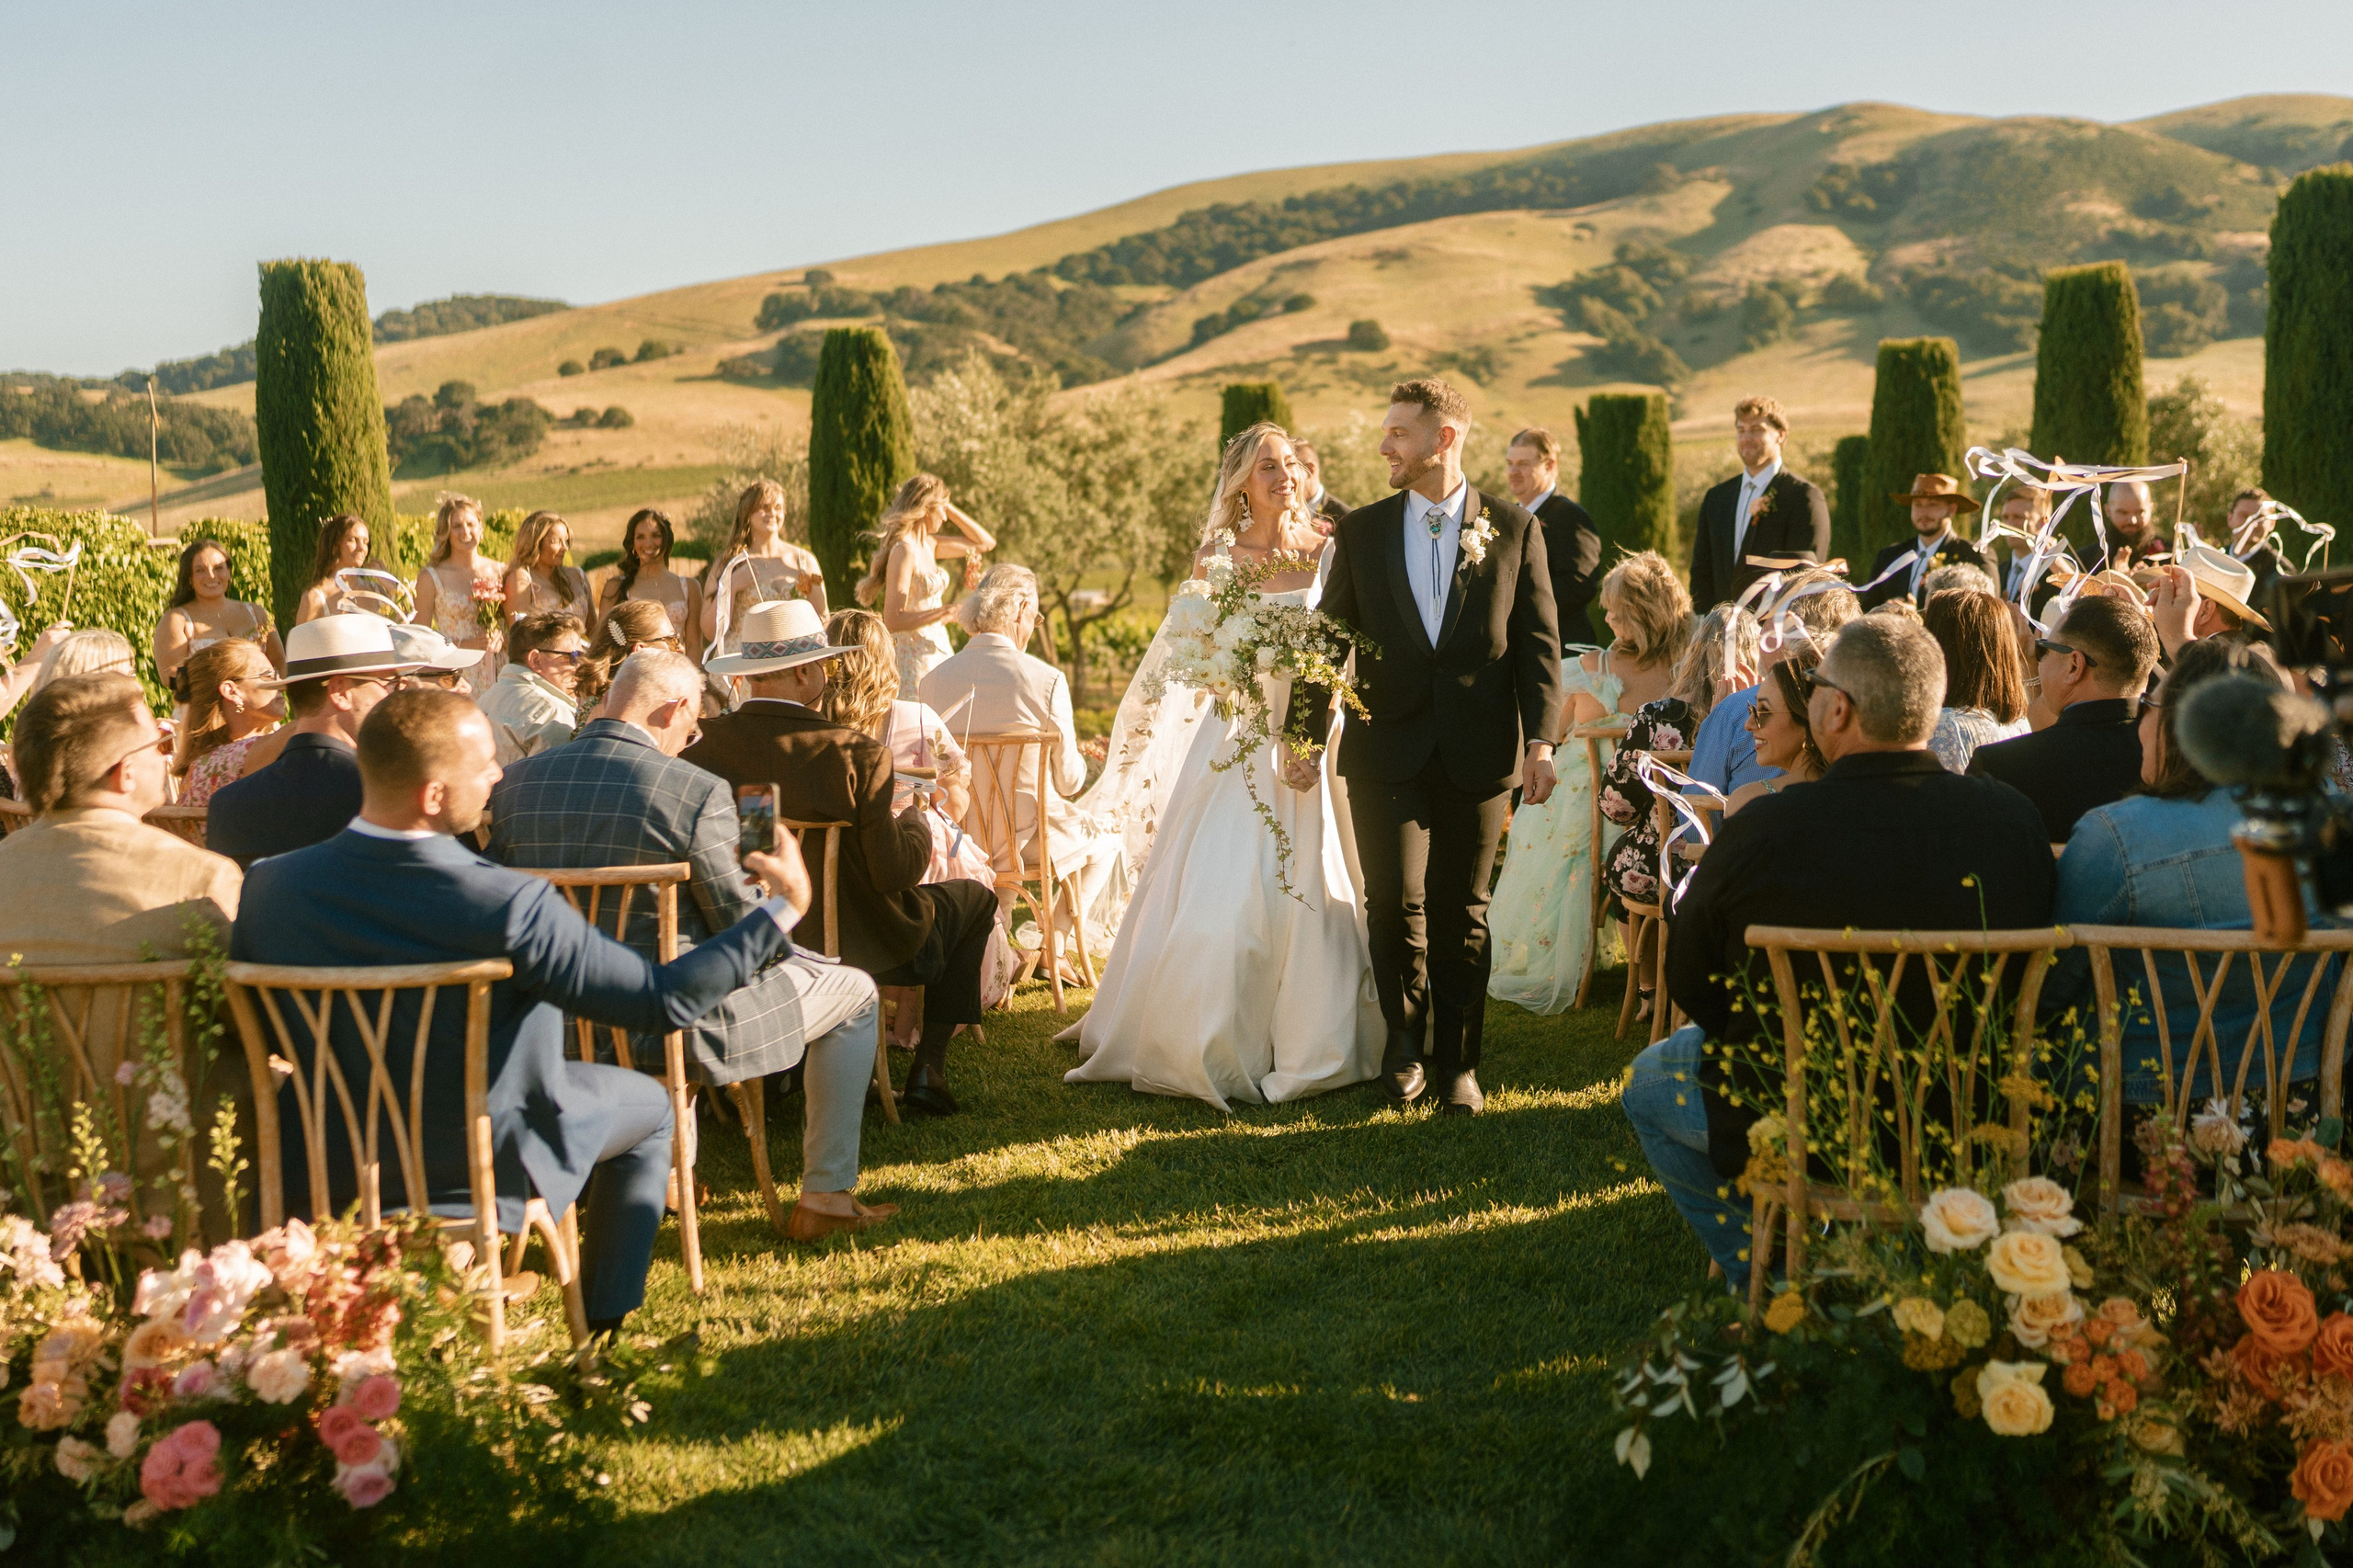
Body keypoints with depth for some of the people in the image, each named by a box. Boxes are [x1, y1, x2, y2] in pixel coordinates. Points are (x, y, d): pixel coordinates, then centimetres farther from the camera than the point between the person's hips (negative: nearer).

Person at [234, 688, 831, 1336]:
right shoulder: (508, 906, -33)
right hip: (480, 1160, -4)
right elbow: (666, 1000, -26)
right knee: (647, 1105, 23)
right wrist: (782, 909, -15)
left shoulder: (270, 883, -19)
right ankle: (605, 1321, 32)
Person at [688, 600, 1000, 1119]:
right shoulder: (858, 755, -25)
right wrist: (915, 822, -2)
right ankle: (927, 1070, 17)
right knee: (976, 897, 21)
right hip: (856, 944, -5)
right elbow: (895, 872, -23)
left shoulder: (700, 745, -13)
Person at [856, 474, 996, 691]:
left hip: (937, 653, 9)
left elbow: (985, 543, 21)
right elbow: (893, 620, -20)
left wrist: (950, 508, 13)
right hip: (914, 656, -9)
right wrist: (942, 614, -28)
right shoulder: (904, 551, -14)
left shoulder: (928, 545, 11)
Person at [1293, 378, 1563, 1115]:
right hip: (1388, 749, 1)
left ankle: (1456, 1063, 19)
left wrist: (1541, 740, -7)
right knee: (1396, 899, -9)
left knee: (1461, 911, 6)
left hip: (1477, 750, 0)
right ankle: (1404, 1038, 14)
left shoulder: (1514, 530, 4)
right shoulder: (1362, 531, 7)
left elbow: (1539, 642, 2)